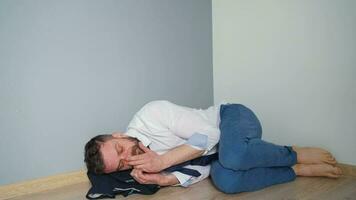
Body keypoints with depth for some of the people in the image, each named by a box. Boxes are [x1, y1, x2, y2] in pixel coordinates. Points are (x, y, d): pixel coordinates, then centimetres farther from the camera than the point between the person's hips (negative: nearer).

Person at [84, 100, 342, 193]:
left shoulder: (151, 114, -24)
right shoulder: (143, 159, -3)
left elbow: (208, 134, -25)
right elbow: (200, 171, -7)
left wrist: (162, 161, -26)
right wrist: (163, 179, -24)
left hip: (232, 117, -5)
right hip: (221, 149, 6)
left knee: (232, 155, -38)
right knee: (224, 179, -27)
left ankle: (295, 153, -9)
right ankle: (300, 170, -7)